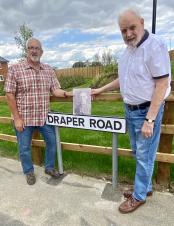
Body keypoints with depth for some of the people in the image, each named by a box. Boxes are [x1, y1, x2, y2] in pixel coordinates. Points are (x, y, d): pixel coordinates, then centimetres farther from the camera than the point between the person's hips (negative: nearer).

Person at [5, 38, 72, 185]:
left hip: (45, 117, 4)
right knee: (24, 148, 10)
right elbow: (10, 94, -9)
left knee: (52, 142, 13)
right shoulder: (15, 69, -7)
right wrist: (17, 118, -12)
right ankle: (29, 172, 35)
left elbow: (55, 90, 3)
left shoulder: (49, 70, 4)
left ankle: (49, 167, 36)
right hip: (24, 118, -3)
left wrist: (66, 93, -18)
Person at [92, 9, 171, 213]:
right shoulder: (128, 50, 9)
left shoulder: (154, 45, -16)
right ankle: (146, 187, 39)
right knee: (138, 153, 18)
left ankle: (139, 195, 26)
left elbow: (162, 84, -20)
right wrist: (100, 90, 18)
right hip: (130, 110, 8)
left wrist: (149, 119, -22)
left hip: (147, 111, -8)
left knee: (144, 156, 6)